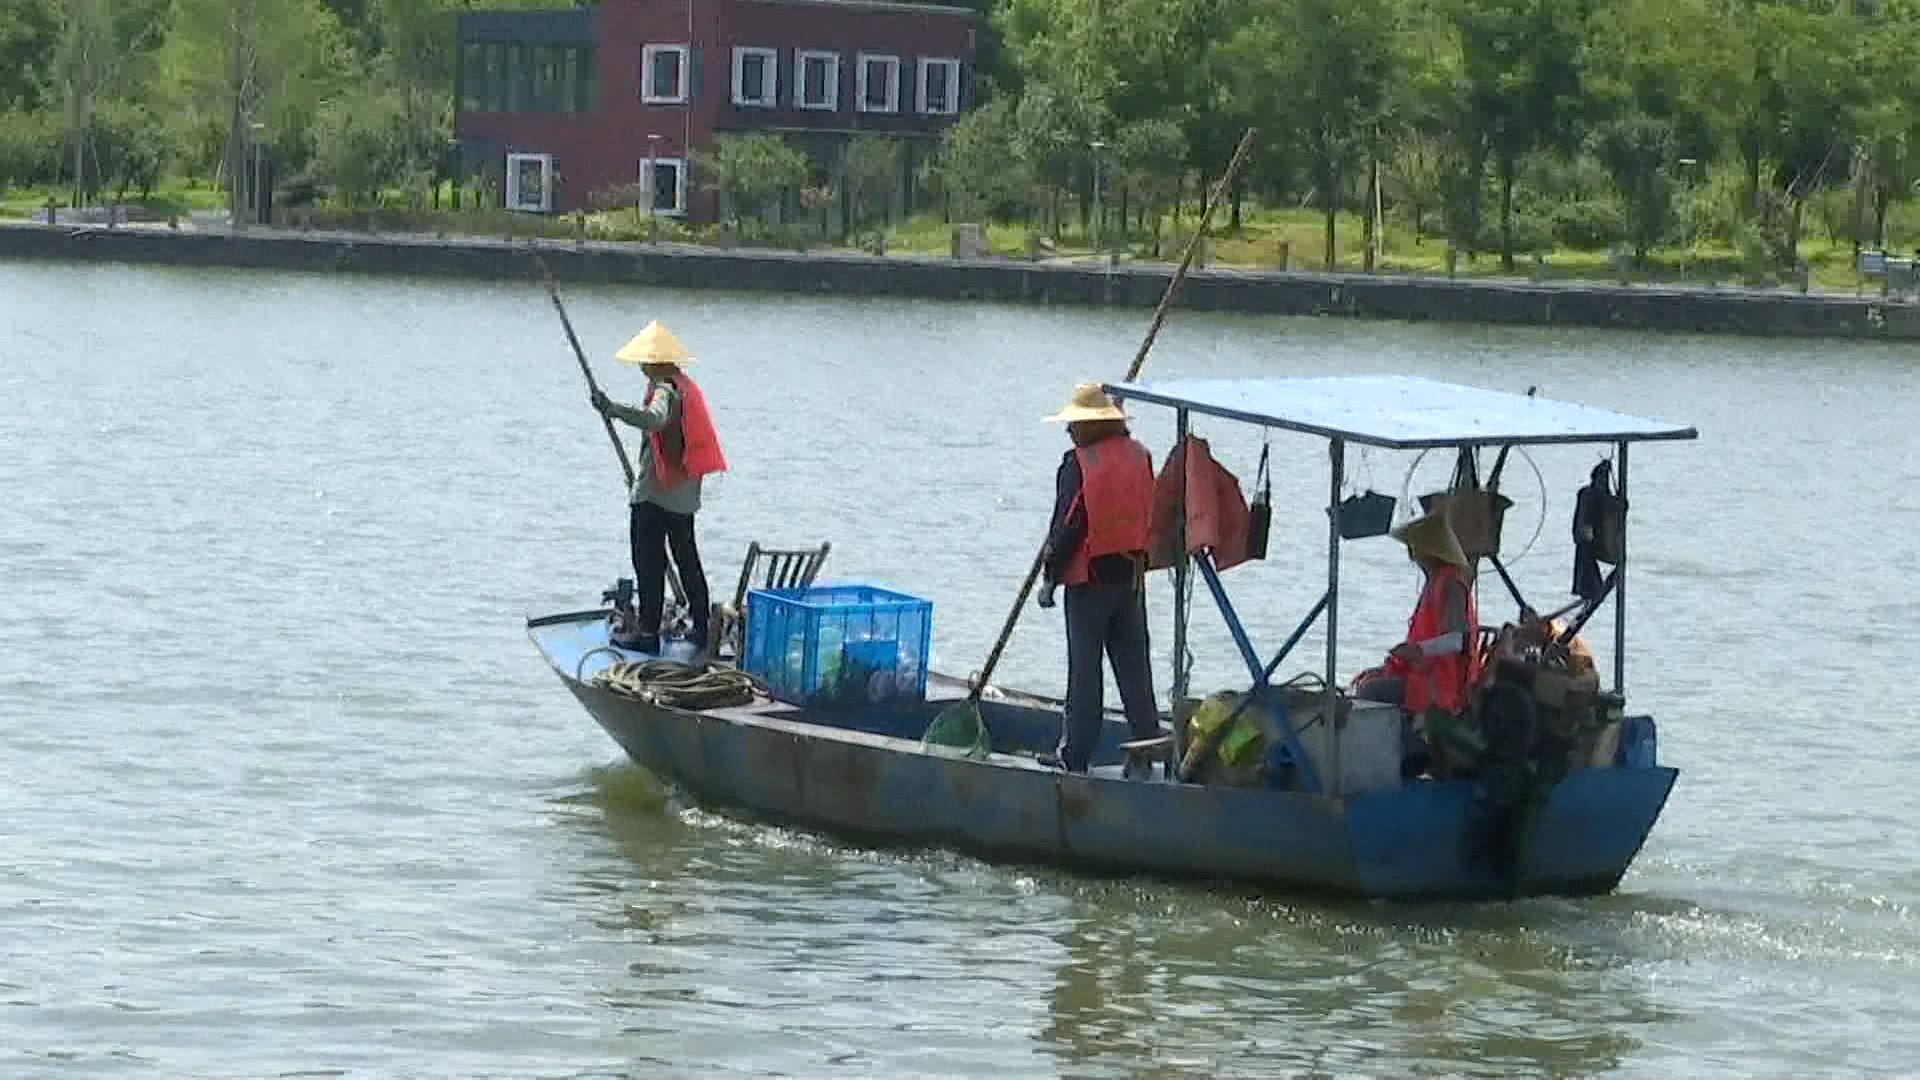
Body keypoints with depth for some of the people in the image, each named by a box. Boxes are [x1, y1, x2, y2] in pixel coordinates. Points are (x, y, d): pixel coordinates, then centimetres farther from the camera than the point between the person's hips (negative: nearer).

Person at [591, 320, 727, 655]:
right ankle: (702, 629, 20)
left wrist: (613, 410, -47)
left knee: (649, 562, -5)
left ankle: (649, 634, -6)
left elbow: (654, 419, -39)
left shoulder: (665, 389, -16)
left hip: (654, 492, -9)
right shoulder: (685, 385, 14)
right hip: (684, 493, 9)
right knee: (687, 559, 16)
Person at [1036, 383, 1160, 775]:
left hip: (1090, 578, -6)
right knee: (1134, 663, 11)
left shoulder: (1079, 464, -14)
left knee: (1084, 668, -1)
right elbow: (1148, 516, 9)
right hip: (1132, 574, 6)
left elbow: (1067, 526, -14)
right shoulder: (1139, 456, 5)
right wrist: (1137, 559, 15)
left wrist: (1052, 576, -6)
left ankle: (1074, 753, 3)